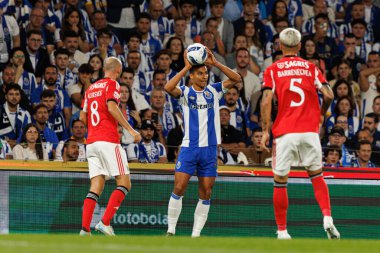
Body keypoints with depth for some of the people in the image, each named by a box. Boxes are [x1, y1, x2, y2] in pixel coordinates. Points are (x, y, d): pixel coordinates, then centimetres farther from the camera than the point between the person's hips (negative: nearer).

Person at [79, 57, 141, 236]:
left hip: (91, 143, 7)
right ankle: (105, 222, -18)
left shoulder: (91, 88, 20)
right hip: (108, 140, -7)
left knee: (96, 187, 4)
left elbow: (82, 117, 23)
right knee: (124, 183, -4)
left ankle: (85, 229, -9)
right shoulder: (112, 84, -1)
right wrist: (130, 130, -18)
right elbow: (112, 107, -17)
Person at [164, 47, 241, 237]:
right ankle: (170, 230, -1)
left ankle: (196, 234, 7)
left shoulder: (213, 91, 8)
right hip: (189, 148, -3)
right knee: (179, 188, -10)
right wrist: (186, 67, -19)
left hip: (210, 149, 3)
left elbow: (236, 79, -1)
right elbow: (168, 88, -20)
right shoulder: (185, 92, 0)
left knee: (205, 193, 2)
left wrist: (215, 63, -9)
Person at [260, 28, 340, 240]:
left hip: (284, 133, -2)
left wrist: (265, 130, -4)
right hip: (310, 130, 2)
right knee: (317, 176, 14)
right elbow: (329, 95, -1)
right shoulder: (311, 68, 8)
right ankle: (328, 218, -7)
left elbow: (266, 101, -7)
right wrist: (321, 114, 17)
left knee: (280, 182, 6)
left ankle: (282, 231, 8)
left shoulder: (272, 70, 3)